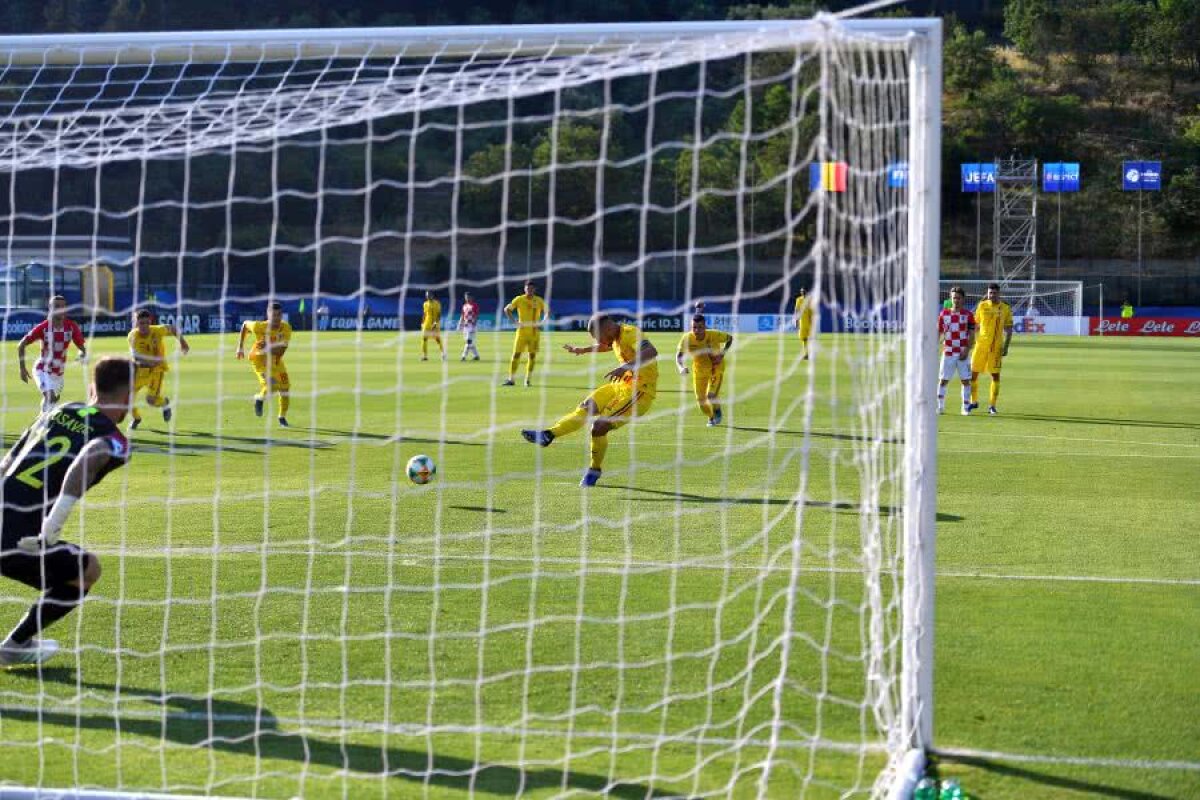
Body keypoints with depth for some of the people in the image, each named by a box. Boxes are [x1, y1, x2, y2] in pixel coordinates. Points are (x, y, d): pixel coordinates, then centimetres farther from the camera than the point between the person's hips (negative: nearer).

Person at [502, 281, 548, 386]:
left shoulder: (539, 301, 3)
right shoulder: (519, 299, -1)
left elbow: (547, 311, 16)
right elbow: (507, 309, 4)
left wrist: (541, 323, 1)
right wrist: (515, 322, -6)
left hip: (534, 333, 2)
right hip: (522, 331, -2)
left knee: (532, 356, 1)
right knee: (516, 355, -5)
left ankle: (527, 380, 10)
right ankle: (510, 379, 0)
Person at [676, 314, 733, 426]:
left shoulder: (714, 335, -27)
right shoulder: (687, 338, -24)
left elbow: (729, 338, -8)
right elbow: (678, 356, -20)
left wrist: (722, 354, -19)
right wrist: (681, 367, -40)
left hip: (716, 367, -3)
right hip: (699, 369, 3)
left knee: (711, 395, -18)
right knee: (701, 399, 4)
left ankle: (717, 410, 18)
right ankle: (711, 417, 37)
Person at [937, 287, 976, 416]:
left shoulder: (968, 315, 2)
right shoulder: (944, 314, 8)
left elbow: (972, 335, -2)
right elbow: (939, 333, 11)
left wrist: (966, 350, -13)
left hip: (962, 353, -1)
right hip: (948, 353, 1)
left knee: (966, 380, 0)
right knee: (943, 380, 0)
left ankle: (966, 407, 6)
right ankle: (940, 407, 7)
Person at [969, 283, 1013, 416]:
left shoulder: (1006, 308, 1)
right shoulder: (982, 306, 4)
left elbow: (1008, 329, 5)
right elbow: (975, 326, 10)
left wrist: (1006, 347, -3)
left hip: (996, 346, -1)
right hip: (981, 344, 1)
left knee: (995, 375, -3)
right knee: (973, 373, 3)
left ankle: (992, 406, 5)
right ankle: (974, 402, 20)